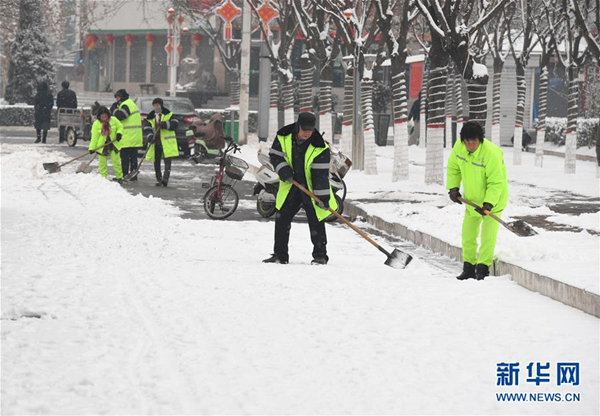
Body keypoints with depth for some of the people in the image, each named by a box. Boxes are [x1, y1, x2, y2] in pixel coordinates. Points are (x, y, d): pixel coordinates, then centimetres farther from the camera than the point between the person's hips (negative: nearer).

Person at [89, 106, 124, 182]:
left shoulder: (113, 120, -4)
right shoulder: (96, 124, -7)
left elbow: (120, 127, 7)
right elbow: (94, 138, -6)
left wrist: (119, 133, -15)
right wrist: (92, 148, -11)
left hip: (113, 145, 0)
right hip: (102, 146, 0)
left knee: (116, 161, -2)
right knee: (102, 162, 4)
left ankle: (119, 177, 9)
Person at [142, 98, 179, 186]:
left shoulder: (169, 114, 4)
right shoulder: (150, 117, 12)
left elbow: (175, 124, -9)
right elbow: (147, 128, -1)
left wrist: (165, 124, -23)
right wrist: (150, 136, -20)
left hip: (167, 142, -4)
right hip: (155, 143, 4)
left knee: (167, 161, -14)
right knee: (156, 162, 7)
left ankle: (165, 178, -20)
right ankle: (159, 179, 16)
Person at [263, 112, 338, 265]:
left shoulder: (320, 147, -18)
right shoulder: (283, 138, -10)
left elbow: (321, 173, -19)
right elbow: (275, 155, 1)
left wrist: (323, 196, -23)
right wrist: (283, 170, -16)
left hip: (311, 189, -3)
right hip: (290, 186, 3)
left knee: (316, 221, -4)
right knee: (282, 219, 4)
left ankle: (320, 255, 7)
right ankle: (280, 255, 13)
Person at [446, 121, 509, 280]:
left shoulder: (492, 154, -31)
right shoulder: (459, 146, -12)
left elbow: (496, 183, -28)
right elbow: (453, 167, 7)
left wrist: (488, 203, -37)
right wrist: (453, 187, 0)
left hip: (492, 200, -6)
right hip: (472, 198, 6)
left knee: (488, 234, -11)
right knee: (468, 233, 11)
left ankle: (482, 269, -2)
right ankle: (468, 268, 22)